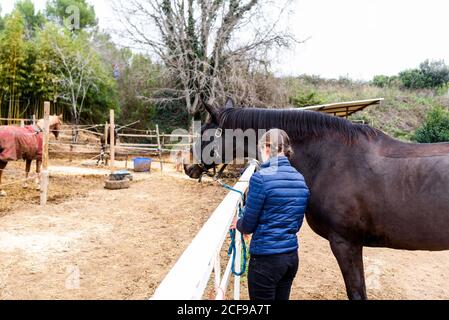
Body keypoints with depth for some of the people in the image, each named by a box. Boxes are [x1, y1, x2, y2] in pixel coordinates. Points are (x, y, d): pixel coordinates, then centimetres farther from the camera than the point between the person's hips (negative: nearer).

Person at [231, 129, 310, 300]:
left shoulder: (261, 178, -18)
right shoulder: (300, 179, 3)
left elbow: (248, 225, -11)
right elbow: (296, 223, 11)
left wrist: (238, 224, 11)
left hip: (266, 258, -7)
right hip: (292, 255, 7)